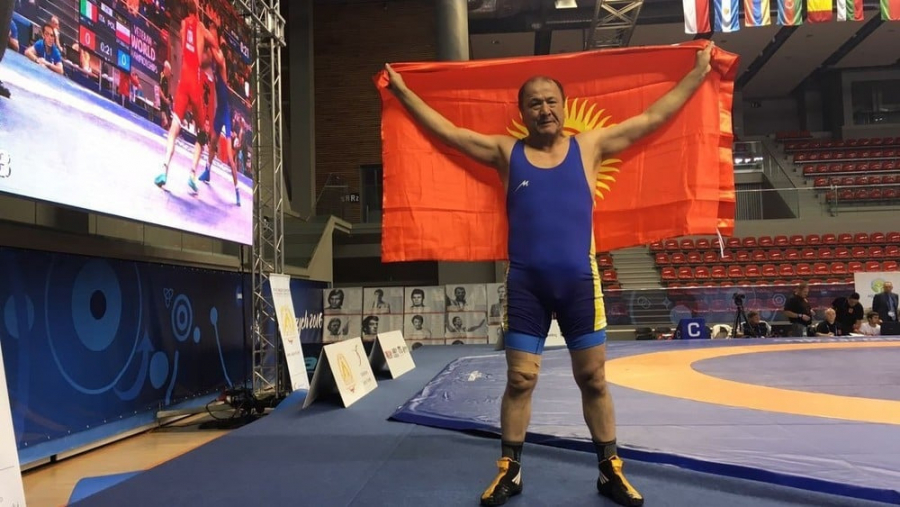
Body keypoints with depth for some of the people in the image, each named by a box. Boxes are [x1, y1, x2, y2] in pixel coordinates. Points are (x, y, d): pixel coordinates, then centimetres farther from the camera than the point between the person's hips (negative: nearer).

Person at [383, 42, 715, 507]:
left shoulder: (589, 147, 8)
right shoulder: (506, 152, 7)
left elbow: (653, 117, 11)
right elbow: (446, 130, 10)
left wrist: (698, 73, 11)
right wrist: (402, 91, 10)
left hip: (579, 279, 0)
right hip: (525, 282, 0)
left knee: (593, 377, 8)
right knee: (520, 378, 4)